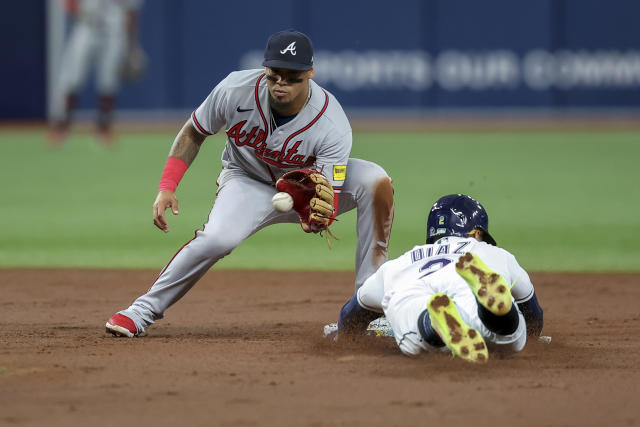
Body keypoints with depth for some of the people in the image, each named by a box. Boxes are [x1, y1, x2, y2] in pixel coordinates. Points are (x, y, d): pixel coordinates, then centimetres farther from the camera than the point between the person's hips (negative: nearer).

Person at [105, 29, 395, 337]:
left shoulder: (332, 126, -32)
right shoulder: (236, 90, -27)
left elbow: (329, 199, -34)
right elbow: (193, 133, -9)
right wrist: (166, 188, -18)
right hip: (249, 182, 0)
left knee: (375, 181, -28)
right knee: (217, 238, -32)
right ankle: (144, 310, -15)